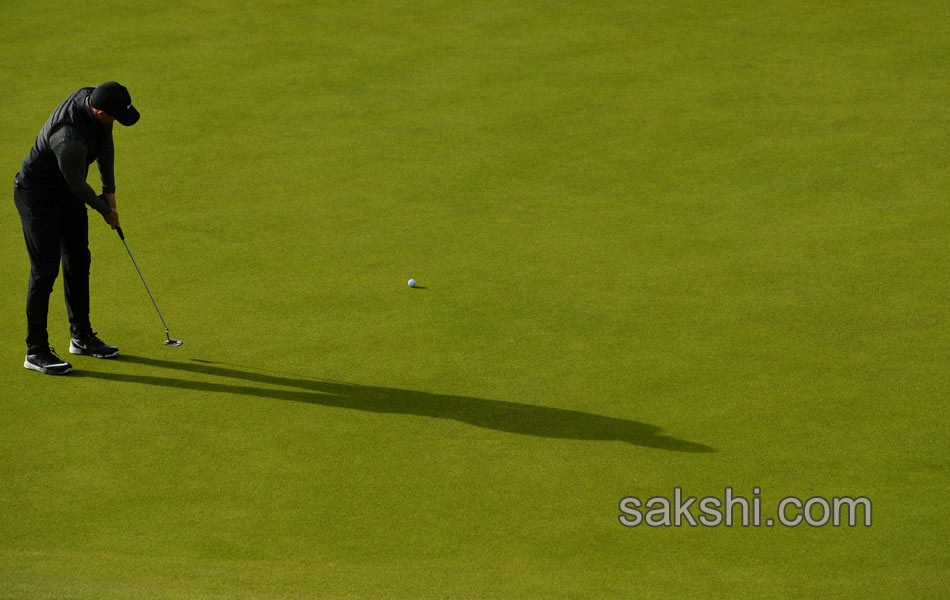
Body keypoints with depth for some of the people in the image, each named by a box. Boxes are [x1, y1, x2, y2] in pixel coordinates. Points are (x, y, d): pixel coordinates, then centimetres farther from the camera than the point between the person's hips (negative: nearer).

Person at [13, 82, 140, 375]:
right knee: (45, 269, -7)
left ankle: (81, 337, 29)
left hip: (66, 192, 9)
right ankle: (36, 351, 2)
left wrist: (110, 190, 6)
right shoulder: (70, 140, -39)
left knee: (78, 260, 15)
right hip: (38, 195, -9)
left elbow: (105, 143, 5)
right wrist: (105, 211, -4)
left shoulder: (93, 97, -14)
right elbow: (77, 185, -22)